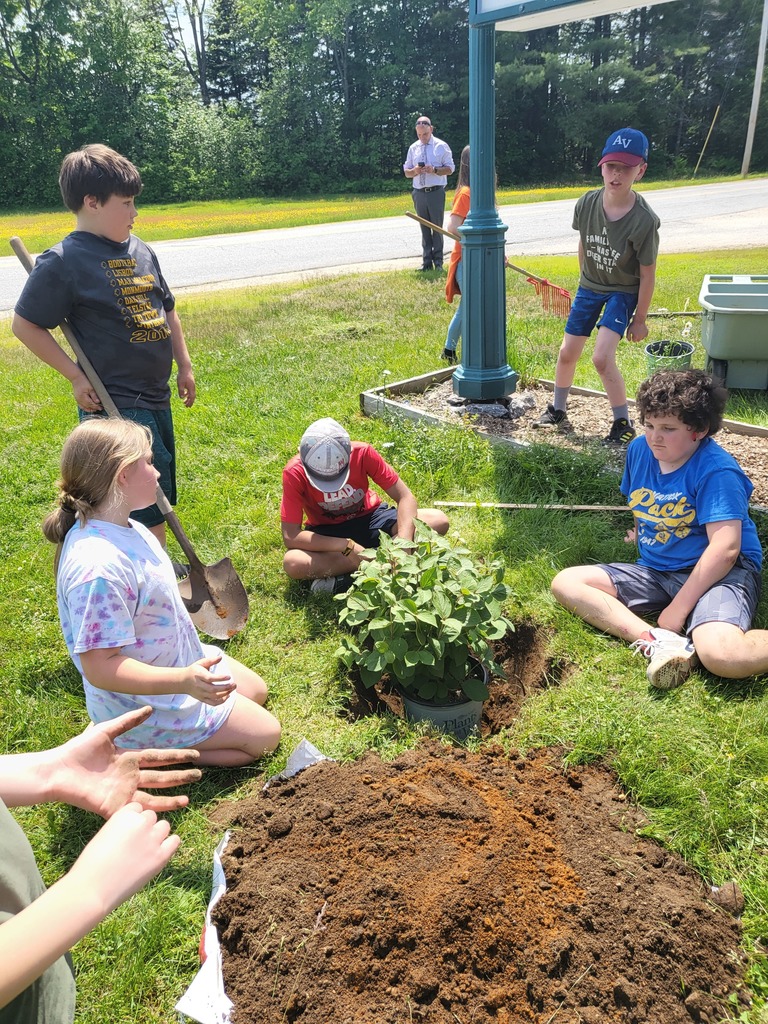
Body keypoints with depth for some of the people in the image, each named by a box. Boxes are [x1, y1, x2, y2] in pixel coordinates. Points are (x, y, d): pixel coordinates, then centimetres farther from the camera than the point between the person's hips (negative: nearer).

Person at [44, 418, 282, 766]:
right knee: (266, 735, -1)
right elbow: (100, 667, -32)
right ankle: (143, 750, 2)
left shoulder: (125, 527, -5)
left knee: (256, 691, 24)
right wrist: (185, 681, -42)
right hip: (146, 703, -9)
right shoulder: (98, 568, -36)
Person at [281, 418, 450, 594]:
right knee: (292, 563, -35)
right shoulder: (295, 473, -27)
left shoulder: (363, 453, -25)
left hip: (369, 518, 2)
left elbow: (405, 497, -21)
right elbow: (290, 536, -28)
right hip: (327, 531, -2)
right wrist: (347, 546, -36)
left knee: (438, 521, -22)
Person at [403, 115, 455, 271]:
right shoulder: (413, 148, 11)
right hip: (419, 193, 3)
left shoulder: (441, 146, 1)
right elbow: (406, 172, 13)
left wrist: (434, 170, -18)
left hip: (436, 192, -3)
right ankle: (426, 262, 12)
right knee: (424, 228, 7)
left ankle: (438, 262, 5)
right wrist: (414, 171, -10)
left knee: (437, 227, -1)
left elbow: (449, 169, 0)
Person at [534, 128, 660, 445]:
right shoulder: (587, 204, -15)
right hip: (589, 287, 5)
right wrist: (585, 280, 16)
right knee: (567, 353, 8)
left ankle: (623, 424, -1)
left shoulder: (644, 220, -26)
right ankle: (557, 410, 32)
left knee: (602, 357, -19)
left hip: (623, 292, -5)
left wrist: (640, 318, -9)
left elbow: (647, 273, -16)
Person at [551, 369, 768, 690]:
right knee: (565, 583, -11)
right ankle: (659, 642, -25)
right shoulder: (640, 449, 5)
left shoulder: (717, 471, -16)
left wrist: (678, 608, -22)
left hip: (718, 573, -8)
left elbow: (725, 549, -23)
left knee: (722, 655, -39)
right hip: (655, 571, 8)